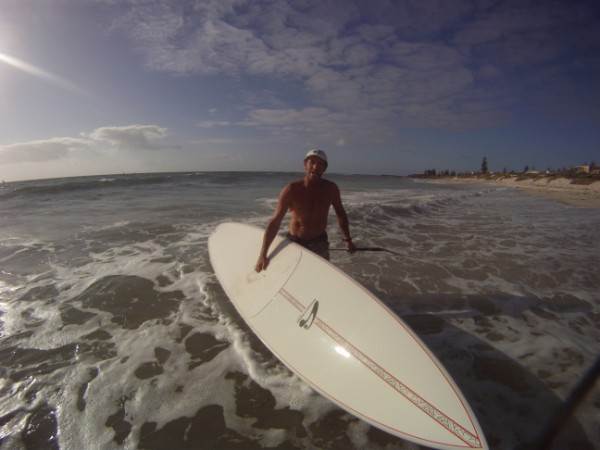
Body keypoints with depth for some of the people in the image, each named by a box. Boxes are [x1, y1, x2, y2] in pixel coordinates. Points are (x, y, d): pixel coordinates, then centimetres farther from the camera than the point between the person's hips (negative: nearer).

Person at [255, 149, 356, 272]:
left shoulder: (331, 189, -10)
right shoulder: (291, 190, -20)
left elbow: (340, 213, 7)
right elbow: (275, 221, -23)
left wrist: (347, 239, 7)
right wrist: (263, 254, -29)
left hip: (320, 243, 2)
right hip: (295, 242, -2)